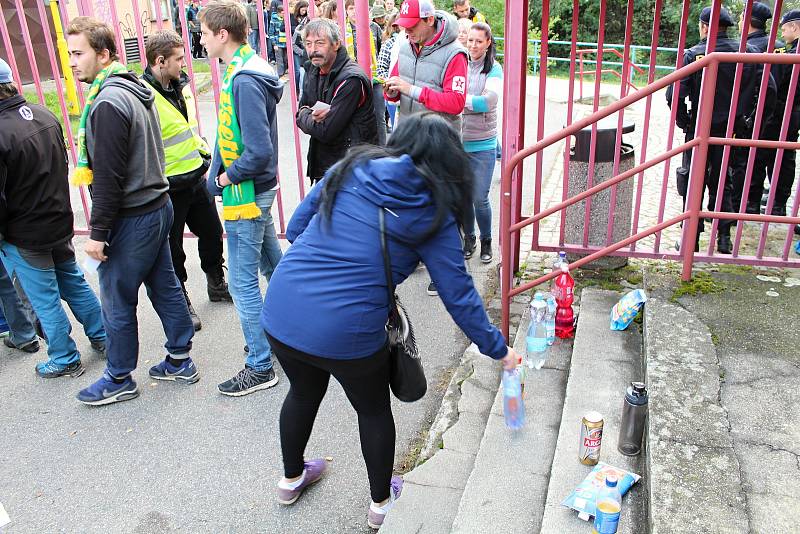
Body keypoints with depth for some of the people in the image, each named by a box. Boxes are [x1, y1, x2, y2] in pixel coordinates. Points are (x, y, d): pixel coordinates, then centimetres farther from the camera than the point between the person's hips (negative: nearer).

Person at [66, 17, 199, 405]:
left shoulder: (108, 102, -20)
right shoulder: (135, 90, 10)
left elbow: (109, 176, -22)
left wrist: (98, 232, -16)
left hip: (131, 219, -9)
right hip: (157, 207, 9)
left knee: (117, 302, 5)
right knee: (164, 286, 16)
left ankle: (119, 379, 20)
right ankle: (180, 361, 28)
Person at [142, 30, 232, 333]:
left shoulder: (181, 85, 6)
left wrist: (206, 158, 18)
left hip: (197, 179, 8)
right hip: (168, 189, -8)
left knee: (212, 234, 20)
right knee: (173, 251, 8)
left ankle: (217, 286, 41)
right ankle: (181, 305, 26)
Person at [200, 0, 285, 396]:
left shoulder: (244, 82, -23)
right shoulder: (245, 71, 8)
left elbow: (260, 151, -28)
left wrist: (229, 177, -14)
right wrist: (219, 170, 10)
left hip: (245, 196, -10)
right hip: (258, 190, 10)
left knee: (243, 282, -1)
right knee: (272, 264, 22)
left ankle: (260, 367, 10)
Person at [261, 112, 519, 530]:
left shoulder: (349, 170, 7)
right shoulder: (434, 213, -2)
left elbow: (295, 229, 11)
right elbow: (459, 294, 0)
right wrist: (497, 349, 12)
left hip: (279, 313, 5)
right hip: (348, 332, -4)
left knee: (304, 391, 31)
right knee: (373, 409, 24)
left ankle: (292, 478, 56)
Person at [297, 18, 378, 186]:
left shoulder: (351, 80, -21)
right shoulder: (314, 71, 7)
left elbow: (325, 131, -23)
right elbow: (301, 113, 8)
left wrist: (306, 117, -5)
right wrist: (312, 117, -14)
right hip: (321, 165, 8)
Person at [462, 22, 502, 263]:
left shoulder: (493, 69, -5)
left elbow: (490, 100, -19)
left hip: (482, 145, -2)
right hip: (457, 142, 3)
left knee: (480, 198, 1)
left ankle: (486, 241, 23)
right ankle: (468, 238, 31)